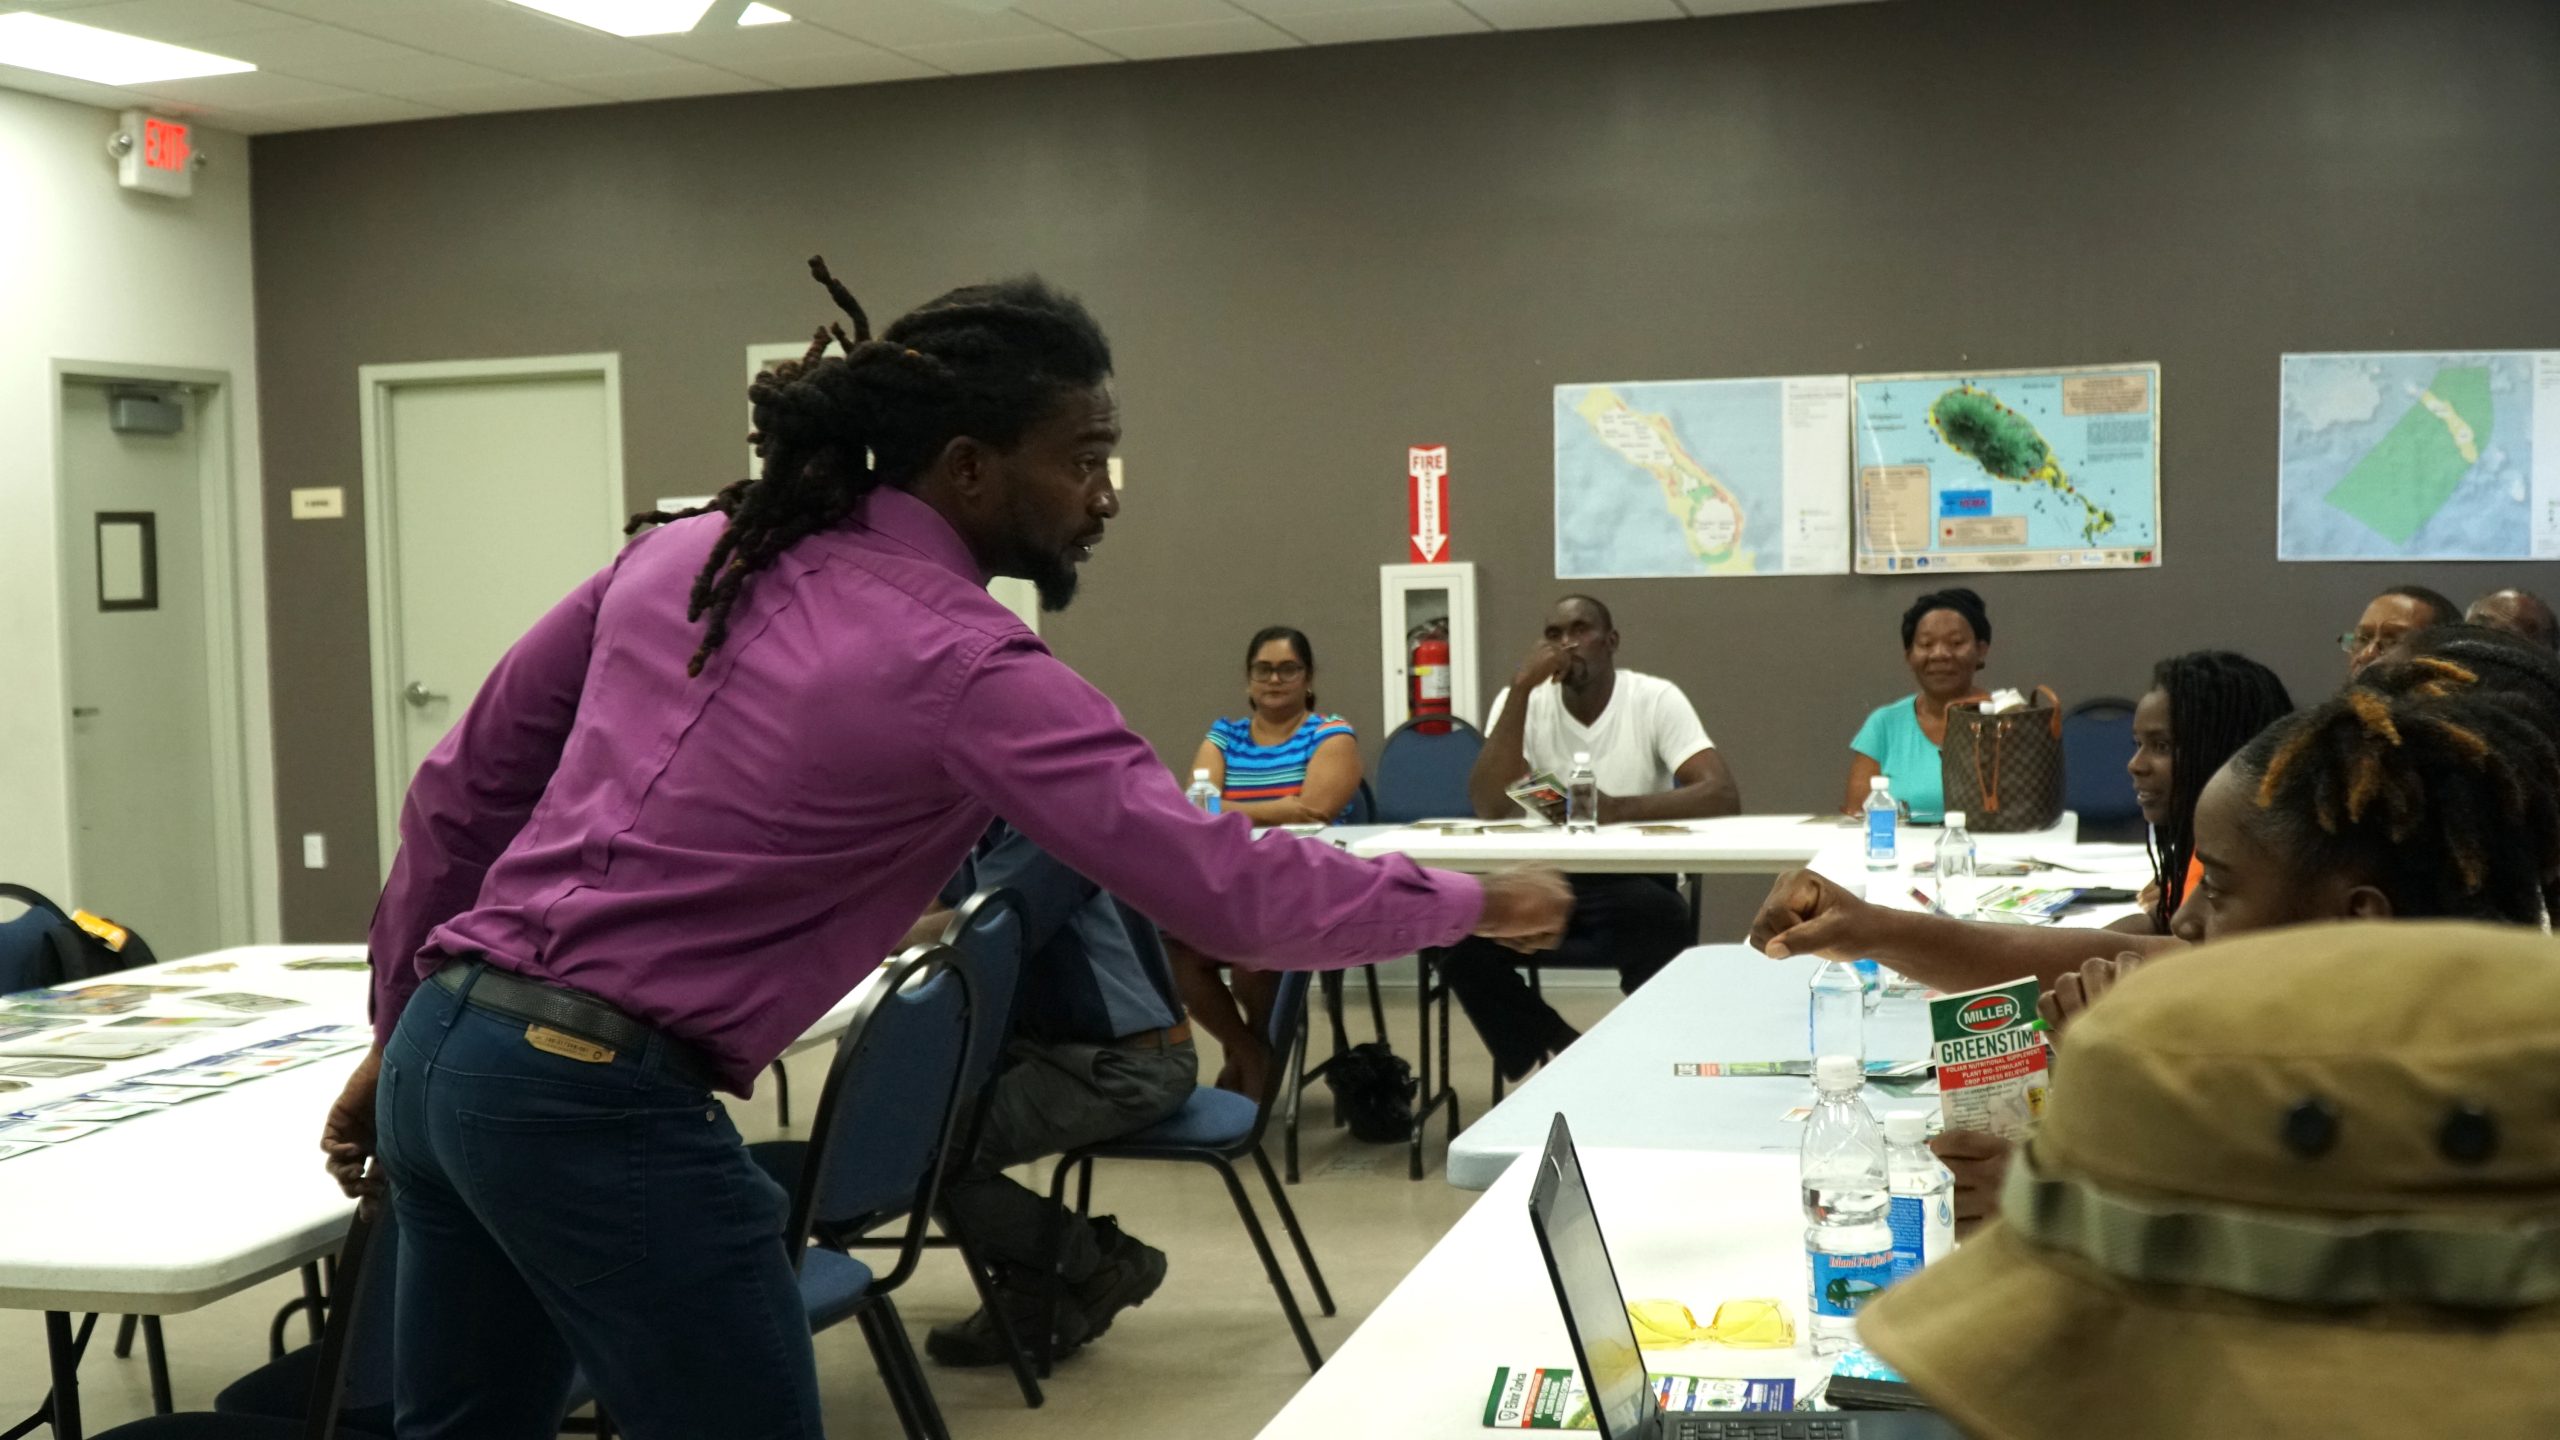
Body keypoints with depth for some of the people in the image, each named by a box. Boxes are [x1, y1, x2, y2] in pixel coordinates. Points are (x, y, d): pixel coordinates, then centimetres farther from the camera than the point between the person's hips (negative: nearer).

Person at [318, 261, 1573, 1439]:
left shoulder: (682, 552, 8)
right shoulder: (960, 664, -13)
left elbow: (462, 786, 14)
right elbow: (1232, 893, -14)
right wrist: (1472, 903, 1)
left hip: (443, 1060, 8)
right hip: (600, 1111, -8)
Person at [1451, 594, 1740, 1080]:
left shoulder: (1656, 699, -6)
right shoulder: (1522, 701, -1)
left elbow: (1724, 796, -19)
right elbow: (1490, 807, -17)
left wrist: (1617, 809, -34)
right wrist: (1522, 687, -20)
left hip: (1633, 884, -2)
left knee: (1664, 922, -36)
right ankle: (1565, 1052, -6)